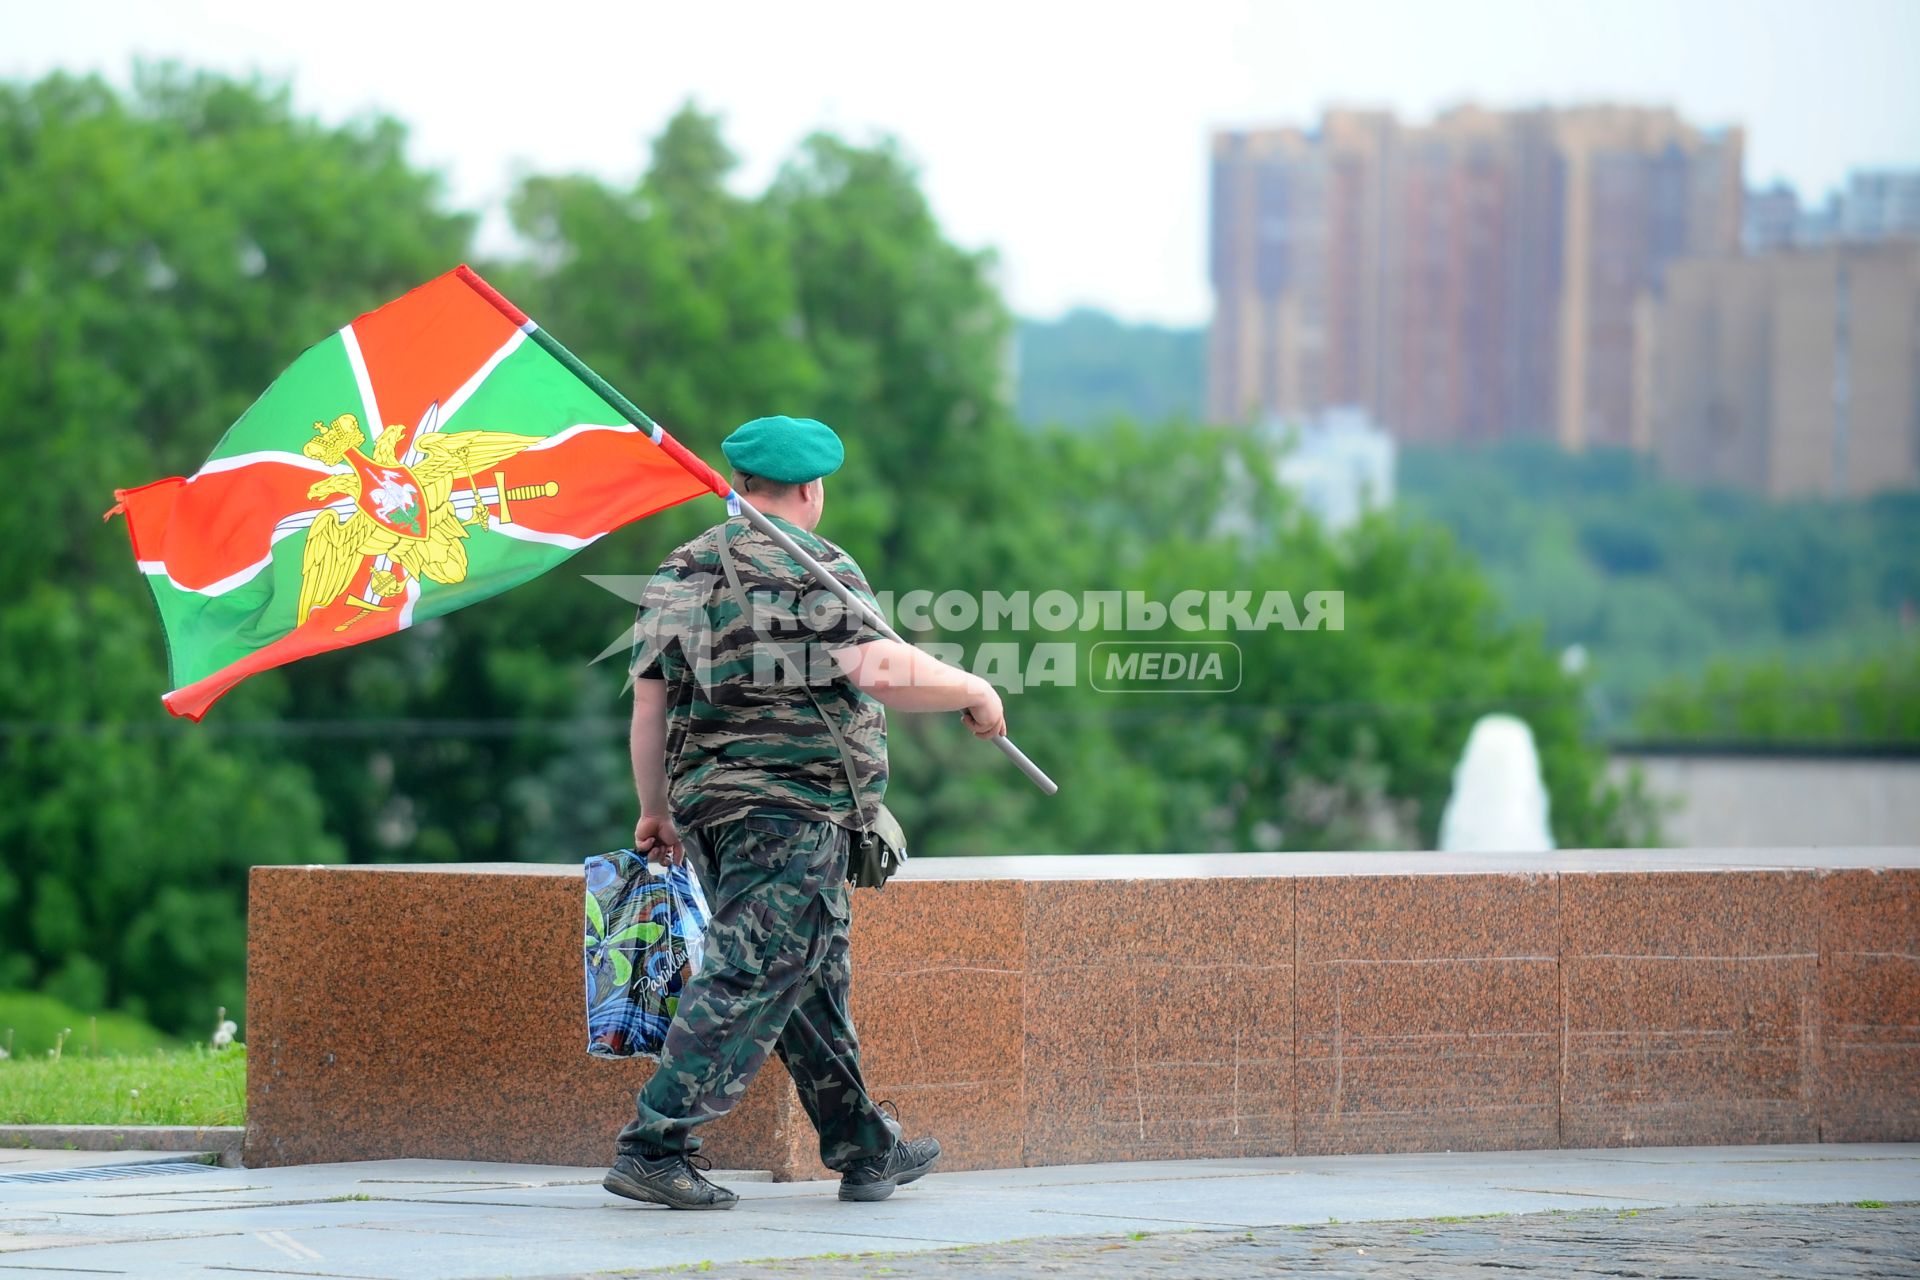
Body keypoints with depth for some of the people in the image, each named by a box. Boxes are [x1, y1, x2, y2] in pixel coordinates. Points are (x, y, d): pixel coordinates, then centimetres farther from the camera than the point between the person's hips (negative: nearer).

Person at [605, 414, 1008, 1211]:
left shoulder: (680, 573, 14)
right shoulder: (810, 569, -9)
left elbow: (649, 702, 14)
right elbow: (879, 672, -21)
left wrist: (656, 809, 23)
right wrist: (972, 692, -6)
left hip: (707, 798, 8)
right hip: (794, 805, -8)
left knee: (812, 978, 17)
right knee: (751, 981, -9)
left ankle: (867, 1151, 24)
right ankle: (652, 1150, -16)